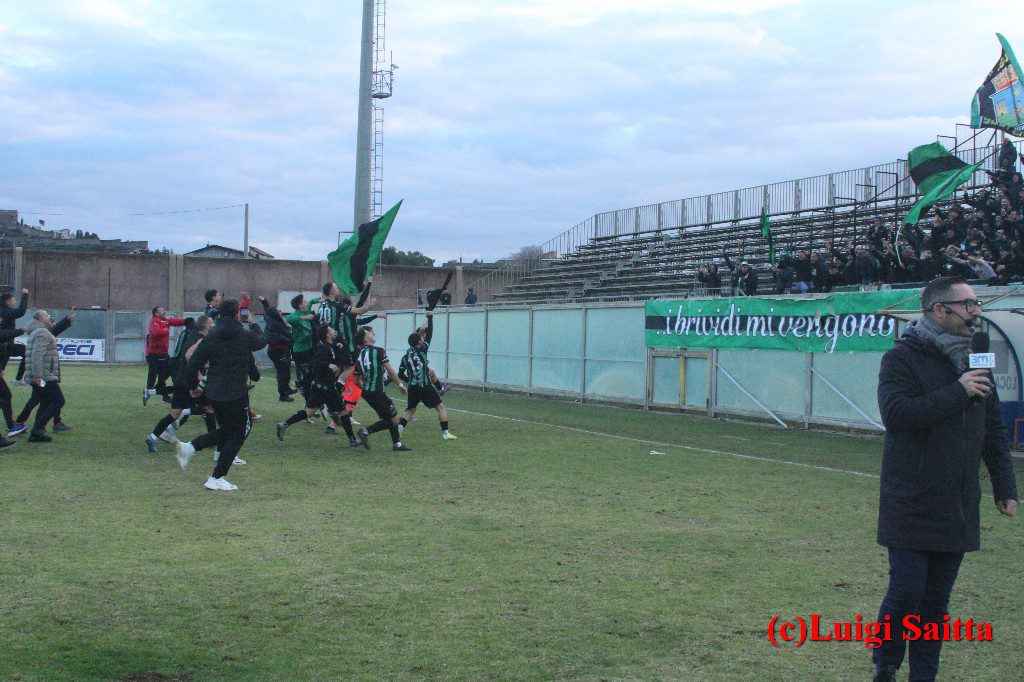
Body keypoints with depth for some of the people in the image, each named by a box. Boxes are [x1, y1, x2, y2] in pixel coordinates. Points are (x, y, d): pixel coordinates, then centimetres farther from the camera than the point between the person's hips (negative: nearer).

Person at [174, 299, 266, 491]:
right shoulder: (246, 336, -8)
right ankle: (217, 478, 5)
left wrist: (193, 387, 15)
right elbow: (262, 340, 15)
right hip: (235, 395, -6)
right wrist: (255, 327, 36)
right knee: (237, 435, 7)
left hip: (213, 393, 6)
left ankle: (190, 447, 6)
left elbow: (192, 364, 0)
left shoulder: (211, 337, 3)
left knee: (225, 431, 24)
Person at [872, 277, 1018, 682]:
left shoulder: (973, 360, 14)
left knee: (936, 600, 9)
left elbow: (993, 430, 19)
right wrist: (957, 393, -20)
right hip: (911, 507, -6)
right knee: (907, 592, -7)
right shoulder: (903, 357, -7)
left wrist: (1004, 486, 13)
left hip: (958, 508, 6)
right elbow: (895, 413, -23)